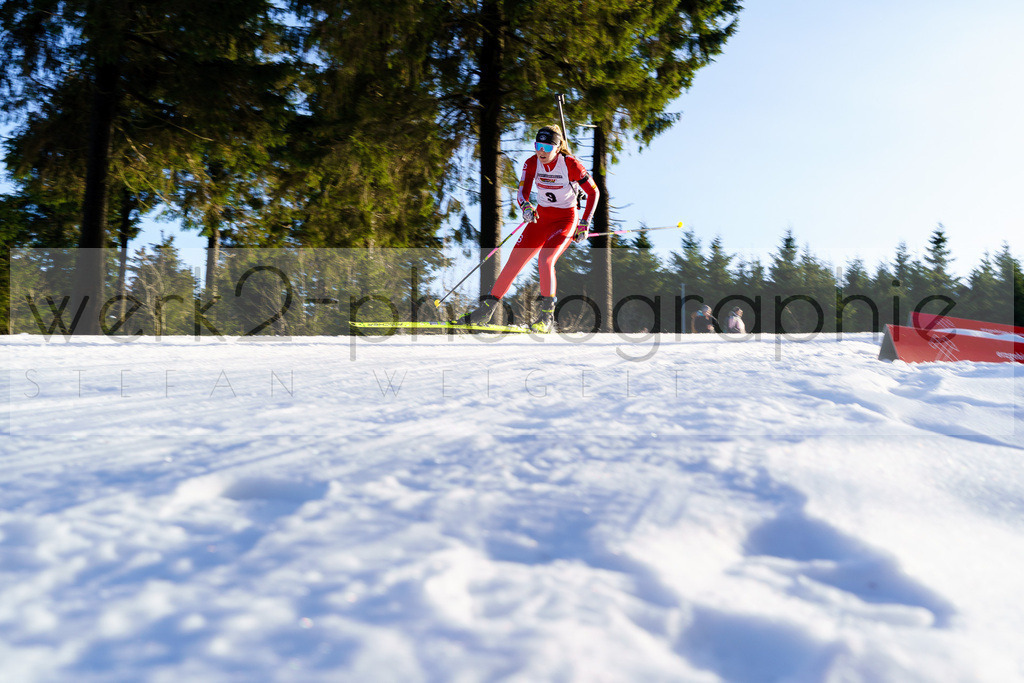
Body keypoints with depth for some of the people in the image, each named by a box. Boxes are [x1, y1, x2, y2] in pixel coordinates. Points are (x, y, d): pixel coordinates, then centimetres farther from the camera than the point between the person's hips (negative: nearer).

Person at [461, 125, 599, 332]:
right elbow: (522, 193, -9)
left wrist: (585, 224, -9)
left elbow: (593, 192, -8)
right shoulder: (532, 164, -5)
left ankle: (547, 317, -15)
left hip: (565, 220, -5)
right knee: (514, 261, -1)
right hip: (540, 217, 5)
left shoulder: (570, 164, -17)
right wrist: (526, 206, -32)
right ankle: (487, 309, 10)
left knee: (545, 260, -27)